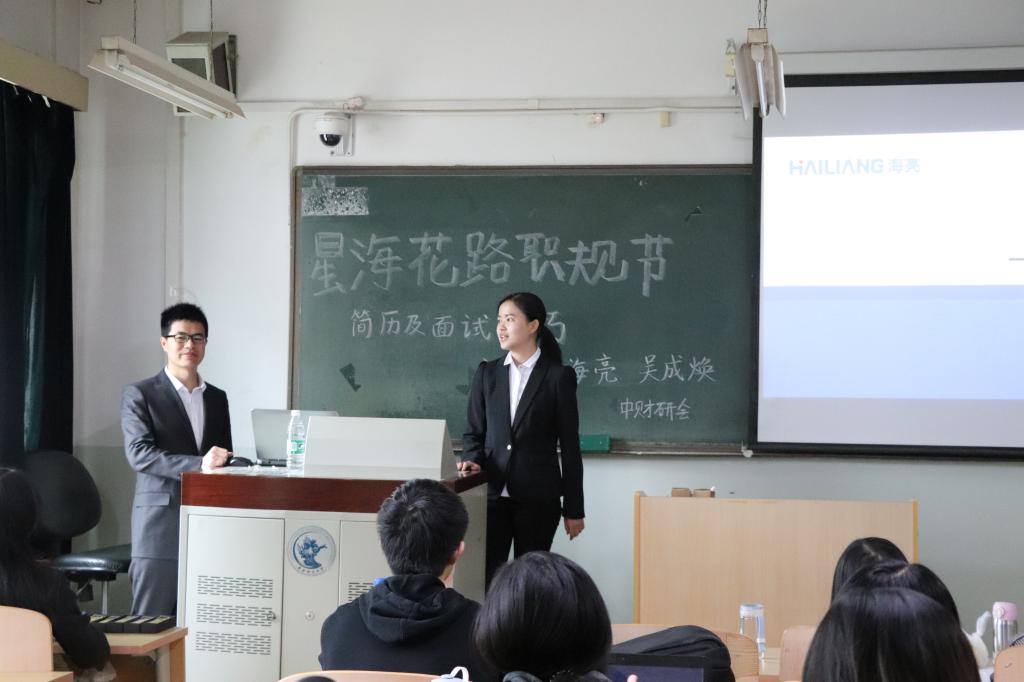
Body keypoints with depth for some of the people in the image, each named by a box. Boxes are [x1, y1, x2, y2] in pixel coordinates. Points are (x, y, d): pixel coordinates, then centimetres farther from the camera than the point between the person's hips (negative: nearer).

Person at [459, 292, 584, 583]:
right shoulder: (487, 372, 9)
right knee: (486, 576, -2)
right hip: (492, 493, 3)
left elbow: (569, 446, -1)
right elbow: (473, 430, 12)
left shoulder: (558, 376, -2)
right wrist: (473, 459, -11)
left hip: (537, 497, -2)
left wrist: (574, 508, -1)